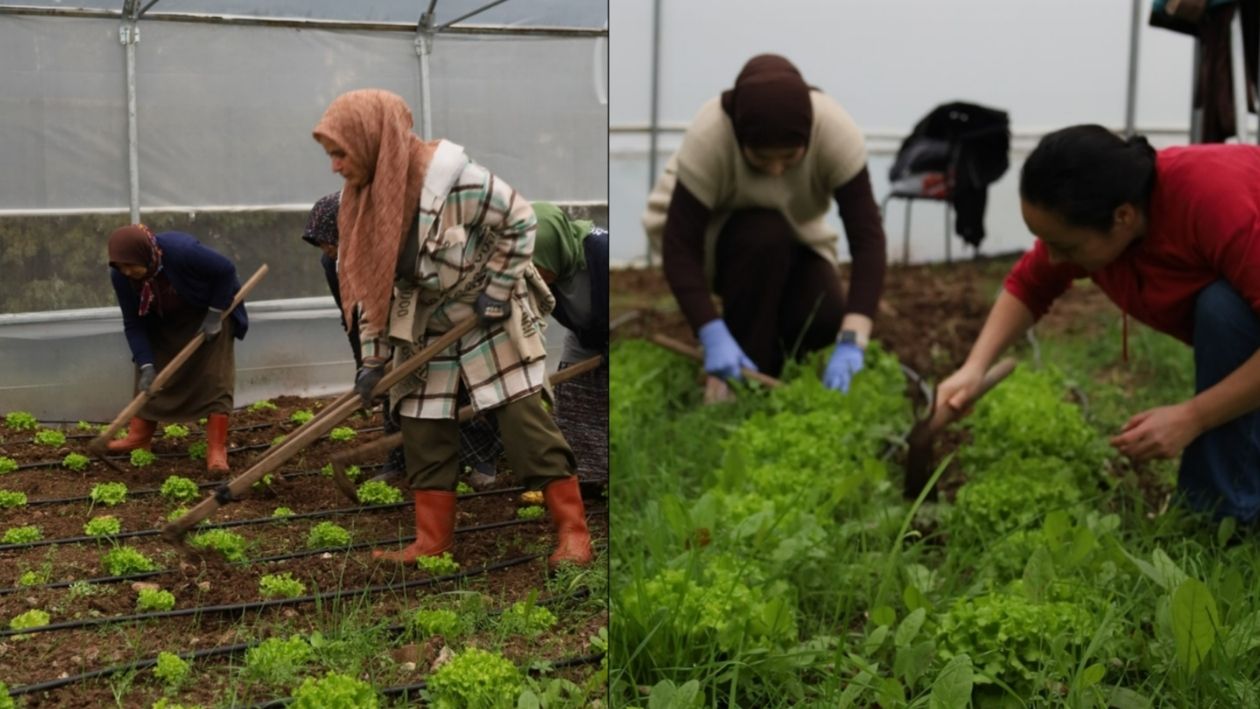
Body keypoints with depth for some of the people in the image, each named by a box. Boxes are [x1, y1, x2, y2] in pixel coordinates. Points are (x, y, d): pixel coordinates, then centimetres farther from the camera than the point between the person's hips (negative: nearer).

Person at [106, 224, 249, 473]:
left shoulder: (182, 250, -39)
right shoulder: (120, 276, -24)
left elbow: (226, 270, -25)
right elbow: (134, 322, -17)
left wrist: (215, 315, -24)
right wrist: (146, 365, -26)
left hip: (208, 312, -4)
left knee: (215, 378, -12)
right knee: (150, 377, 1)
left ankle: (217, 449, -13)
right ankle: (140, 436, 14)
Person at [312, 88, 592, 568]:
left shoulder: (454, 181, -26)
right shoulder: (362, 197, -4)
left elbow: (519, 221, -15)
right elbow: (369, 280, 2)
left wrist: (496, 292, -16)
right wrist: (374, 356, -2)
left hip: (491, 324, -6)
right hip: (426, 333, 6)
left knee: (523, 422, -6)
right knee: (423, 433, 5)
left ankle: (573, 532, 1)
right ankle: (432, 541, 14)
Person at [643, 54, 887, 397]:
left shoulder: (836, 132, -31)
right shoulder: (708, 137, -35)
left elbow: (867, 237, -33)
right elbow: (680, 245, -33)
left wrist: (850, 342, -43)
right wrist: (714, 337, -45)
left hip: (793, 238, 2)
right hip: (711, 233, -2)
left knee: (823, 321, -23)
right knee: (764, 235, -35)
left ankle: (771, 343, 11)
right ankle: (740, 377, -18)